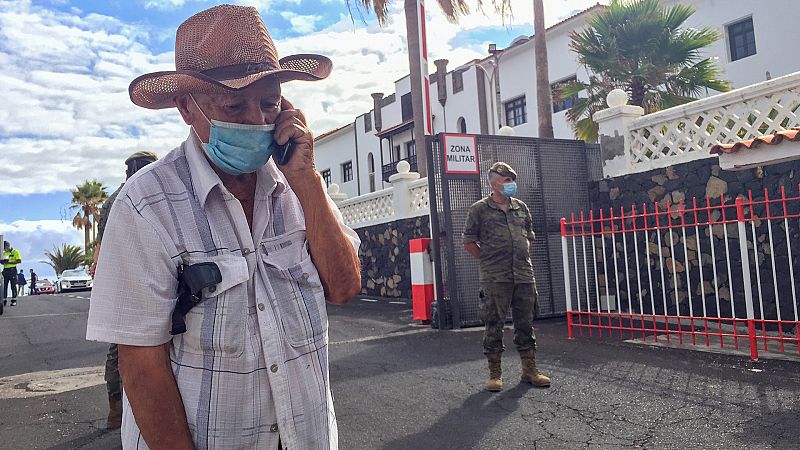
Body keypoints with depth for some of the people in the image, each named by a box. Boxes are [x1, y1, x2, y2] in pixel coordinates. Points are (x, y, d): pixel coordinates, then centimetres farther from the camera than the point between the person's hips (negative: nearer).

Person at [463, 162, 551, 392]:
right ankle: (495, 374, 11)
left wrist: (524, 257, 14)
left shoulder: (521, 207, 14)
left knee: (525, 323, 10)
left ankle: (529, 370, 20)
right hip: (495, 279, -4)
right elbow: (469, 243, 1)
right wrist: (489, 260, 0)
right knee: (494, 325, 1)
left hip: (524, 276, 5)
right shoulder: (479, 209, -1)